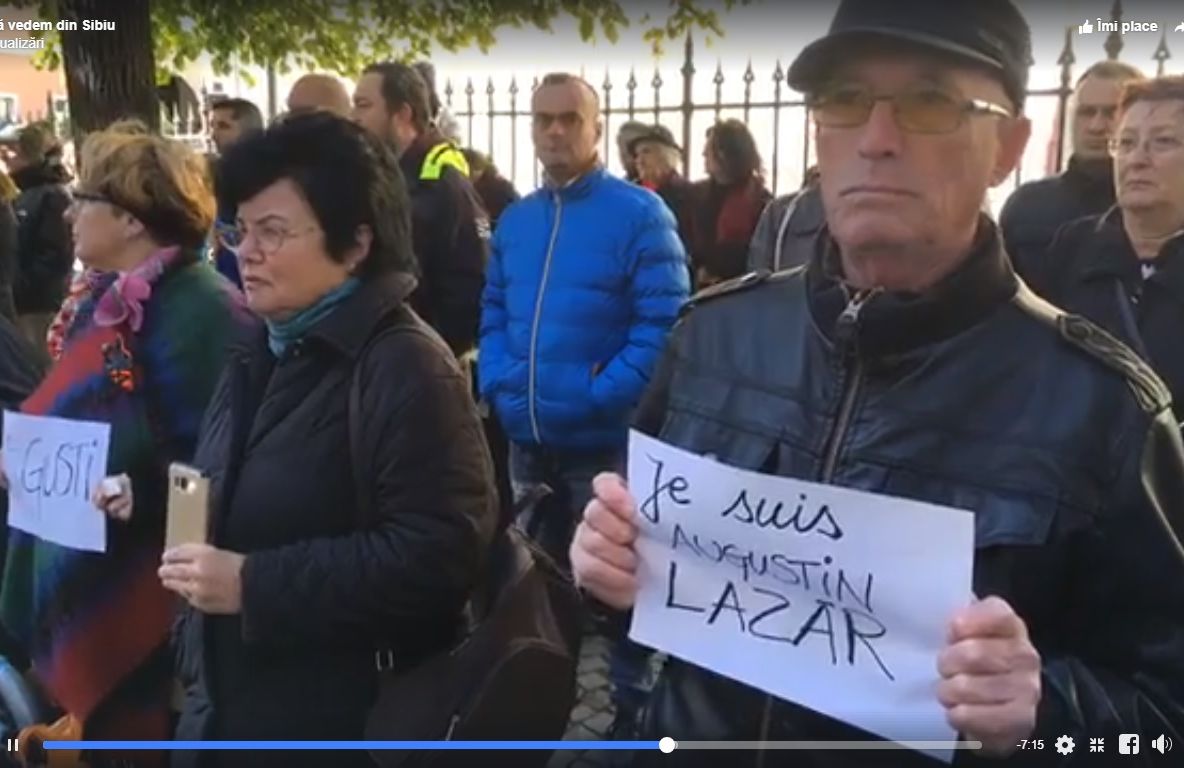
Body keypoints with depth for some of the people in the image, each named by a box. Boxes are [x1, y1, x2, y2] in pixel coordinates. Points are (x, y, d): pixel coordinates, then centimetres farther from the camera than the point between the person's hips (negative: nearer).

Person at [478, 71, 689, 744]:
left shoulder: (639, 213, -10)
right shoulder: (515, 219, 10)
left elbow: (663, 321, -16)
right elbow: (493, 311, 14)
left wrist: (603, 394, -21)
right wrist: (498, 380, -3)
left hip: (604, 438, -6)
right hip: (528, 437, 6)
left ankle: (634, 707, 27)